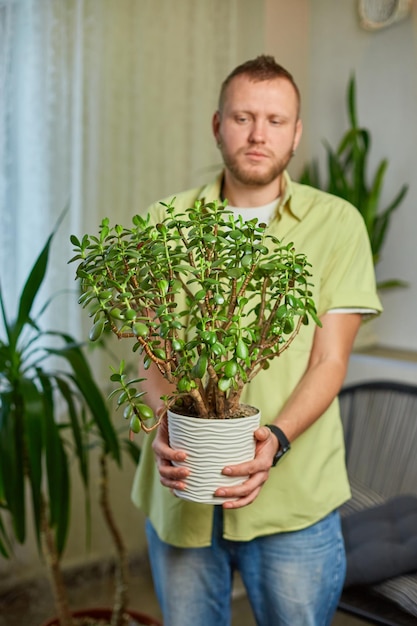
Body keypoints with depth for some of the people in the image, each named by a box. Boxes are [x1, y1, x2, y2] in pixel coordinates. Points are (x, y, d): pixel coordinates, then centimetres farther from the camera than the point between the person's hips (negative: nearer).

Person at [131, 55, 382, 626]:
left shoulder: (336, 223, -3)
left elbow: (329, 360, -5)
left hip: (293, 497, -1)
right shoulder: (167, 222, 3)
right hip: (180, 492, 2)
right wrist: (164, 430, -16)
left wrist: (275, 440, -21)